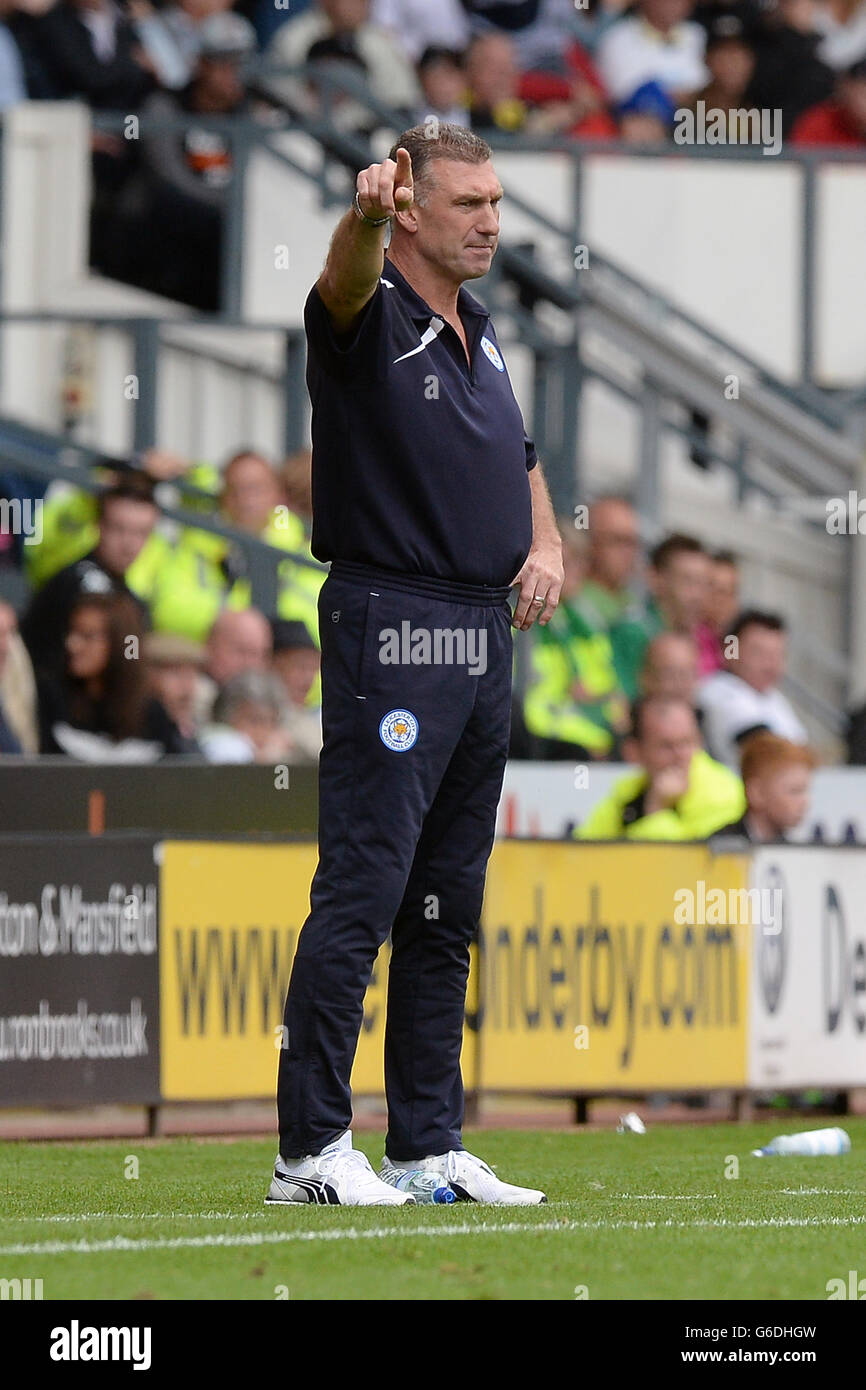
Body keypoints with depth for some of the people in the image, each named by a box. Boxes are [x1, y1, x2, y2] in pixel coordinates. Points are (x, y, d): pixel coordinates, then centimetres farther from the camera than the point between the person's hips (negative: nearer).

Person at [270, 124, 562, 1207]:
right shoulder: (372, 321, -8)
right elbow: (346, 281, -32)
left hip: (486, 642, 8)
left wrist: (547, 544, 9)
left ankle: (430, 1145, 17)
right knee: (361, 892, -11)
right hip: (391, 631, -8)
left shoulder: (480, 337, 17)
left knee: (447, 911, 11)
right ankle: (311, 1148, -9)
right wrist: (367, 214, -55)